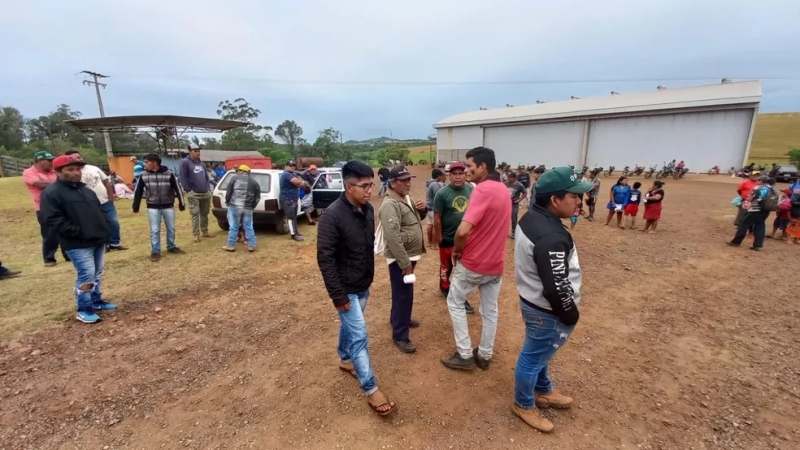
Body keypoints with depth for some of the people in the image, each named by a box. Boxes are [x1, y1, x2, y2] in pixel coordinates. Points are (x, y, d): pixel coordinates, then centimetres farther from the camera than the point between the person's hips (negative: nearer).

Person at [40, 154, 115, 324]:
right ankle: (84, 310, 6)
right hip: (78, 244, -8)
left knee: (97, 274, 15)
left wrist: (104, 229, 10)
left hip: (98, 240, 8)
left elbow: (98, 211, 24)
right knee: (87, 275, -8)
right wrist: (79, 232, -21)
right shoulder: (51, 193, -9)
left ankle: (96, 301, 30)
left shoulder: (86, 190, 16)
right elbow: (54, 220, -16)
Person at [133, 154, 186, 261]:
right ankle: (155, 251, 13)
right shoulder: (144, 176, -2)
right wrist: (135, 207, 4)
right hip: (153, 207, 1)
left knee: (171, 228, 11)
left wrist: (181, 203, -2)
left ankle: (171, 247, 28)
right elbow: (138, 191, 5)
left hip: (168, 206, 0)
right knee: (154, 230, 3)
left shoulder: (169, 173, -8)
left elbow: (177, 188, -3)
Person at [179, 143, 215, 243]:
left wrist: (208, 188, 12)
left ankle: (204, 231, 23)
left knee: (205, 213, 12)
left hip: (205, 193, 6)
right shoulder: (185, 162, -5)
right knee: (195, 214, -5)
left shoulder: (201, 163, 17)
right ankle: (196, 234, 1)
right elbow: (183, 177, -9)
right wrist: (188, 190, -14)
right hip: (194, 194, -6)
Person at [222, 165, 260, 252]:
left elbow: (228, 191, 0)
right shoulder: (255, 182, 13)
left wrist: (227, 202, 14)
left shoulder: (235, 178, 3)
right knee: (249, 227, 10)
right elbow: (257, 198, 12)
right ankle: (251, 246, 12)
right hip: (248, 208, 3)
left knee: (233, 227, 5)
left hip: (234, 206, -3)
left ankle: (231, 246, 12)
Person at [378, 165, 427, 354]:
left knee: (403, 293, 24)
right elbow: (393, 238, -28)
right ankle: (400, 336, 12)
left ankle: (399, 318, 44)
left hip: (410, 255, 9)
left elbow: (417, 218, 21)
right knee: (403, 295, -1)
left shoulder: (407, 198, 8)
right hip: (400, 259, -9)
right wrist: (405, 263, -27)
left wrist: (423, 209, -2)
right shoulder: (390, 205, -22)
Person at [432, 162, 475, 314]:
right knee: (446, 265, 16)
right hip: (447, 238, -3)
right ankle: (445, 287, 42)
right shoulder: (442, 193, -16)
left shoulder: (471, 190, -4)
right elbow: (437, 217, -13)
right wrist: (439, 237, -11)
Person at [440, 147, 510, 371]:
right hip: (496, 262, 8)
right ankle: (484, 355, 33)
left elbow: (463, 231, -32)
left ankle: (464, 355, 18)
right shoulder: (504, 190, 6)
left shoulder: (482, 190, -22)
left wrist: (457, 250, -12)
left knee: (455, 302, 12)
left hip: (473, 262, -8)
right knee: (490, 310, 17)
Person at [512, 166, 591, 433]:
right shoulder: (551, 237, -34)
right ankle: (524, 405, 37)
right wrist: (571, 316, -11)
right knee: (533, 358, 13)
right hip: (547, 311, -10)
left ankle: (544, 391, 53)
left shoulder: (531, 217, -2)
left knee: (539, 353, 28)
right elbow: (557, 288, -30)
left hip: (532, 299, 10)